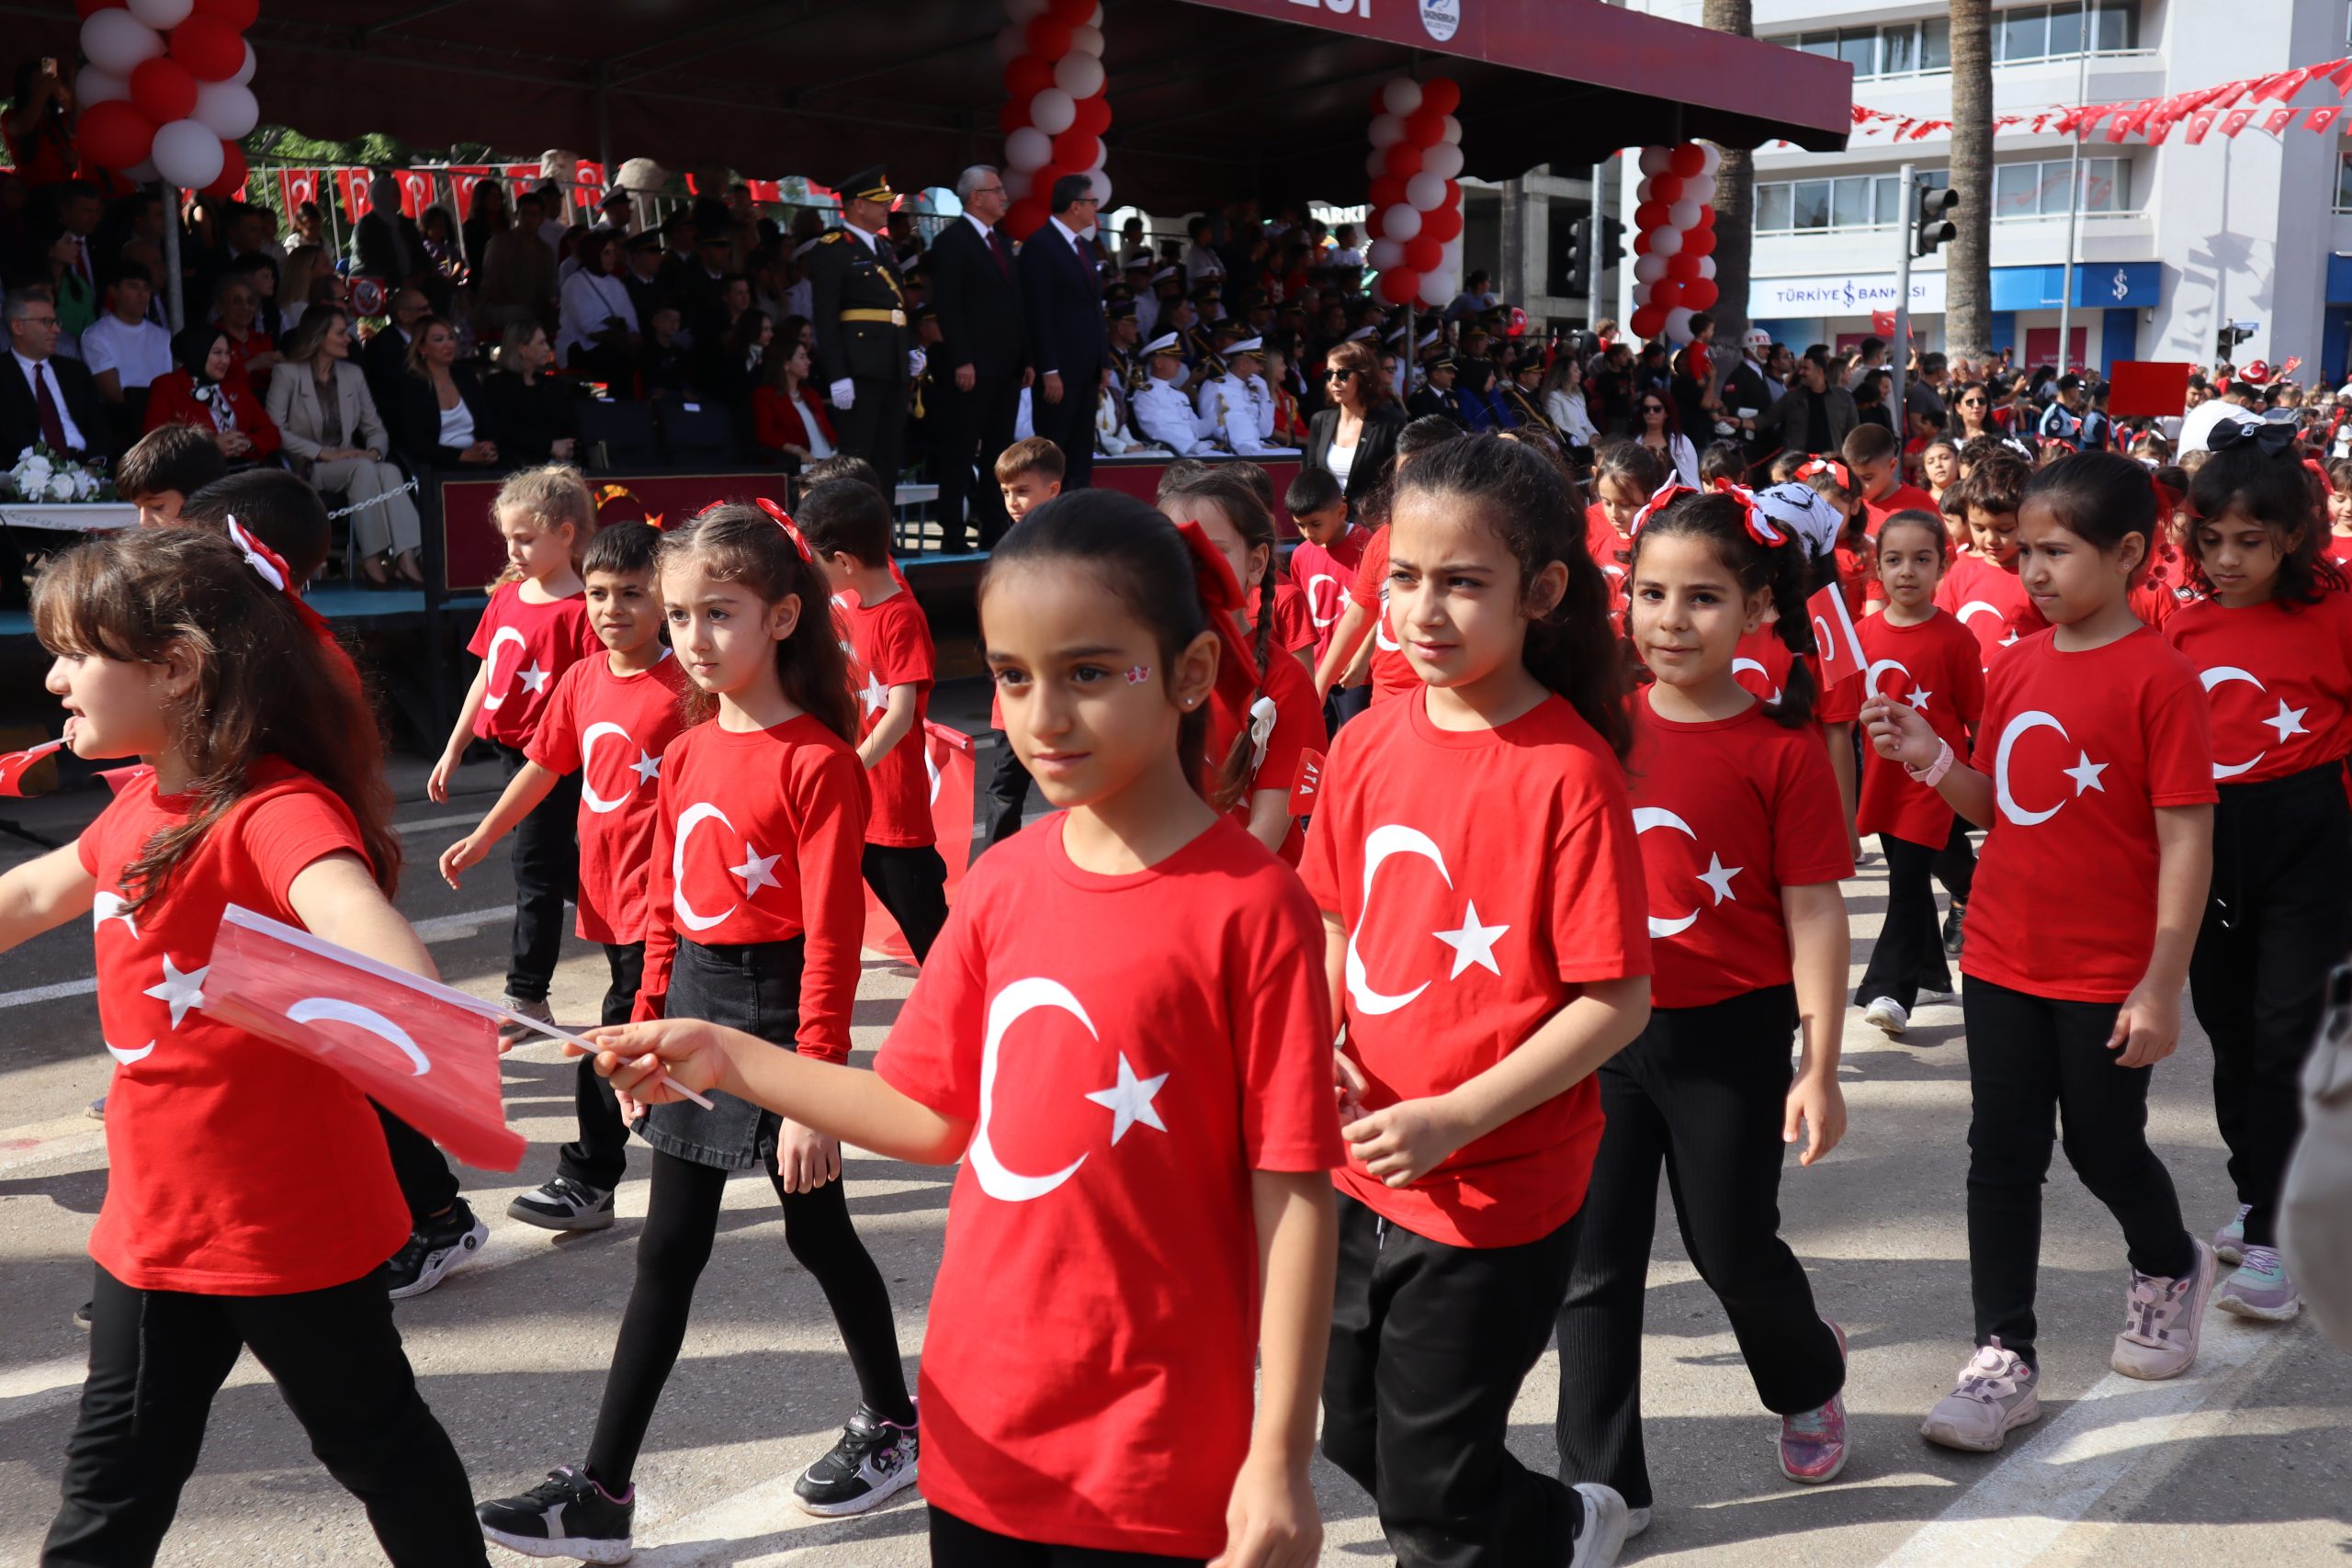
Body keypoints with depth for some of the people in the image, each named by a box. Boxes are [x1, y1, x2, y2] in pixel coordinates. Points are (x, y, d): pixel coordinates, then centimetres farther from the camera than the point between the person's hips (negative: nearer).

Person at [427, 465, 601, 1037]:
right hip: (509, 748, 8)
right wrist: (452, 752, 16)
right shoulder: (505, 597, 7)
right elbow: (485, 678, 15)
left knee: (536, 868, -1)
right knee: (558, 859, 19)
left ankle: (526, 995, 9)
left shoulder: (580, 612, -17)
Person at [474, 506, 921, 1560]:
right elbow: (665, 915, 13)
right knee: (666, 1254, 9)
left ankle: (893, 1424, 33)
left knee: (817, 1231, 10)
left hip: (780, 1010, -7)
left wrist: (815, 1088, -20)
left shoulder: (816, 761, -16)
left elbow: (831, 937, -18)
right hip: (694, 1012, 7)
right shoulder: (685, 756, 7)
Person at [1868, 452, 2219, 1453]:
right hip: (2001, 957, 5)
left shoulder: (2158, 677, -14)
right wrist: (1930, 758, -8)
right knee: (2003, 1152, 6)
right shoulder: (2017, 666, 5)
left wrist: (2163, 983, -16)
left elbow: (2186, 836, -14)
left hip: (2107, 975, -5)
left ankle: (2171, 1268, 43)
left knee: (2103, 1145, 12)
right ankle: (2004, 1360, 13)